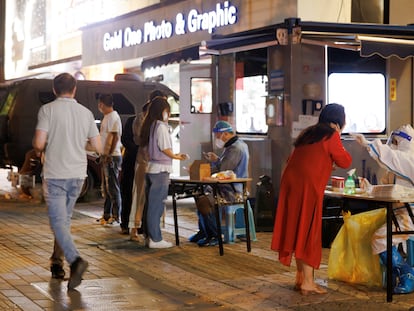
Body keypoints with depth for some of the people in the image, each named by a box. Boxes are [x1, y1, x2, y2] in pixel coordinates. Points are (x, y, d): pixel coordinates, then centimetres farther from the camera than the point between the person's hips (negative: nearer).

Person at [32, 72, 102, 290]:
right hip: (78, 174, 4)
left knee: (58, 222, -6)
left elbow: (39, 143, -15)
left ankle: (76, 260, -25)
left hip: (55, 175, -4)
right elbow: (98, 148, 8)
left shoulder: (48, 110, -6)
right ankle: (57, 263, 25)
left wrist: (38, 149, 9)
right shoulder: (86, 113, 6)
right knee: (64, 219, 18)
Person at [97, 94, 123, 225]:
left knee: (113, 187, -7)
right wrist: (104, 155, 17)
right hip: (106, 157, 10)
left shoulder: (113, 117, -14)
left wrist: (109, 155, -22)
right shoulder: (107, 117, 17)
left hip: (112, 157, -10)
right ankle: (107, 215, 23)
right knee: (106, 187, 15)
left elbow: (115, 137, -20)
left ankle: (116, 217, -3)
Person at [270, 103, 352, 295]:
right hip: (308, 187, -8)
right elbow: (345, 162, 0)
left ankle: (300, 277, 21)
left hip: (290, 182, 8)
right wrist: (337, 137, 7)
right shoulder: (331, 137, -3)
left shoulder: (308, 133, 20)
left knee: (296, 229, 13)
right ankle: (307, 282, -4)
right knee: (308, 231, -4)